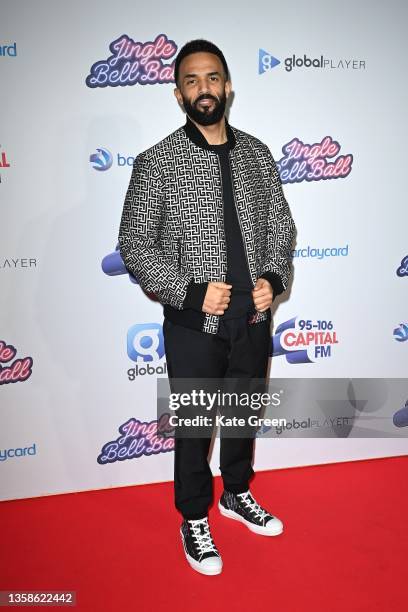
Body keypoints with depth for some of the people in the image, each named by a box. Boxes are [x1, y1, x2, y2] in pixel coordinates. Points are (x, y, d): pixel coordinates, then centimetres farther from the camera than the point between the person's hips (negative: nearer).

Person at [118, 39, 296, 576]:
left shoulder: (257, 153, 5)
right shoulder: (158, 161, -8)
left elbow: (281, 224, 10)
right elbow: (133, 244, -10)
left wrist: (273, 278, -7)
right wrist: (190, 292, -19)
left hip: (254, 317, 4)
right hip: (194, 324, -4)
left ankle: (236, 494, 46)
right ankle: (195, 520, 34)